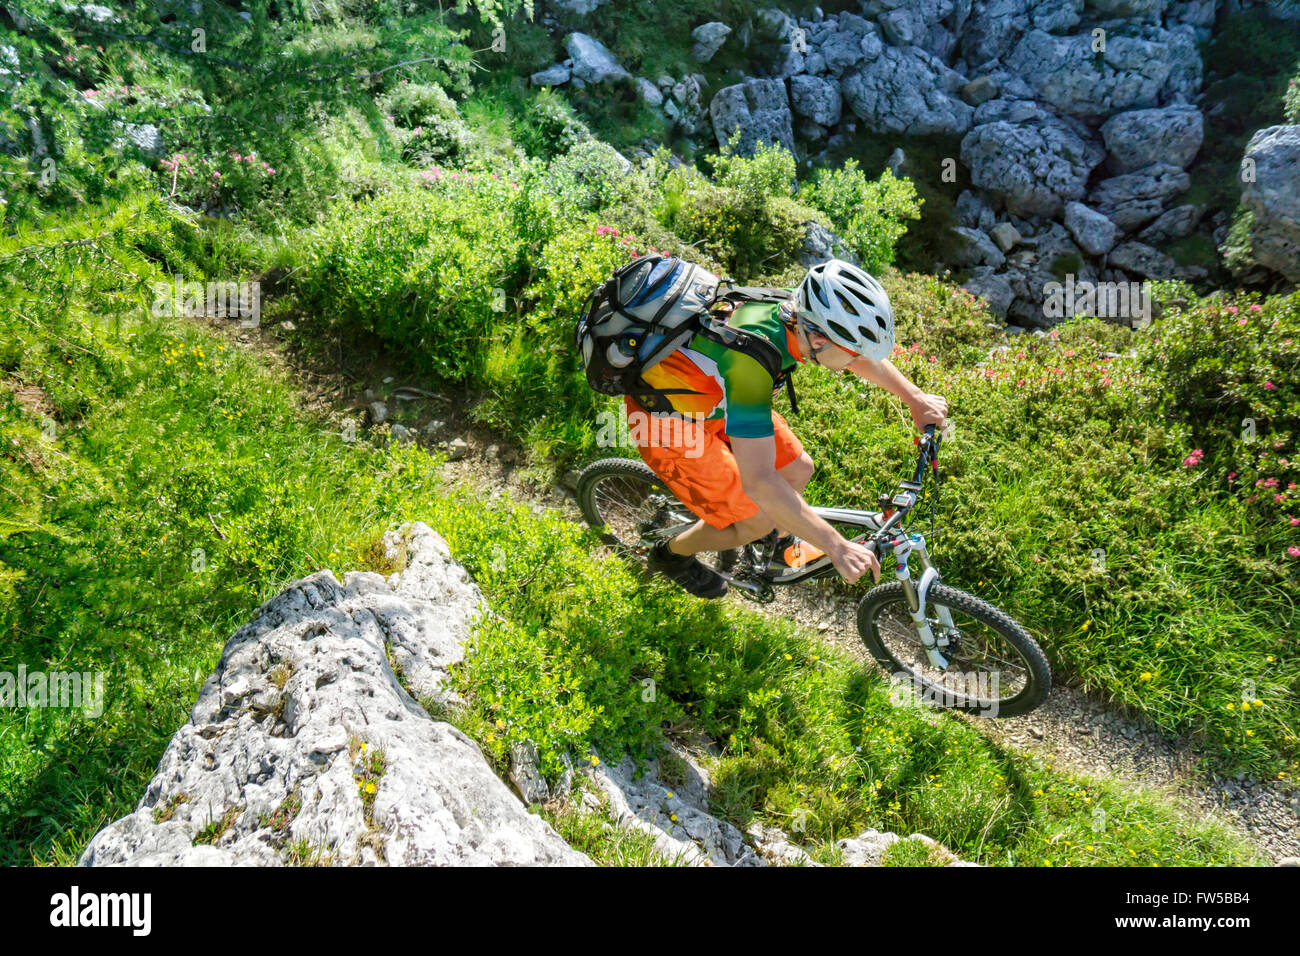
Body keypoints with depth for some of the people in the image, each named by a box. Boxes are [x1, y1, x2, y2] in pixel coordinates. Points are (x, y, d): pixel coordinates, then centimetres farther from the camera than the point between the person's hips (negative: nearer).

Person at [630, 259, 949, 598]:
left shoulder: (799, 313, -19)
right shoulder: (750, 358, -43)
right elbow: (759, 482, -42)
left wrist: (916, 398, 8)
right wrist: (837, 547, -37)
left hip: (710, 393, 7)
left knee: (798, 469, 7)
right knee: (756, 522, -4)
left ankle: (782, 542, 38)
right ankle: (671, 554, 23)